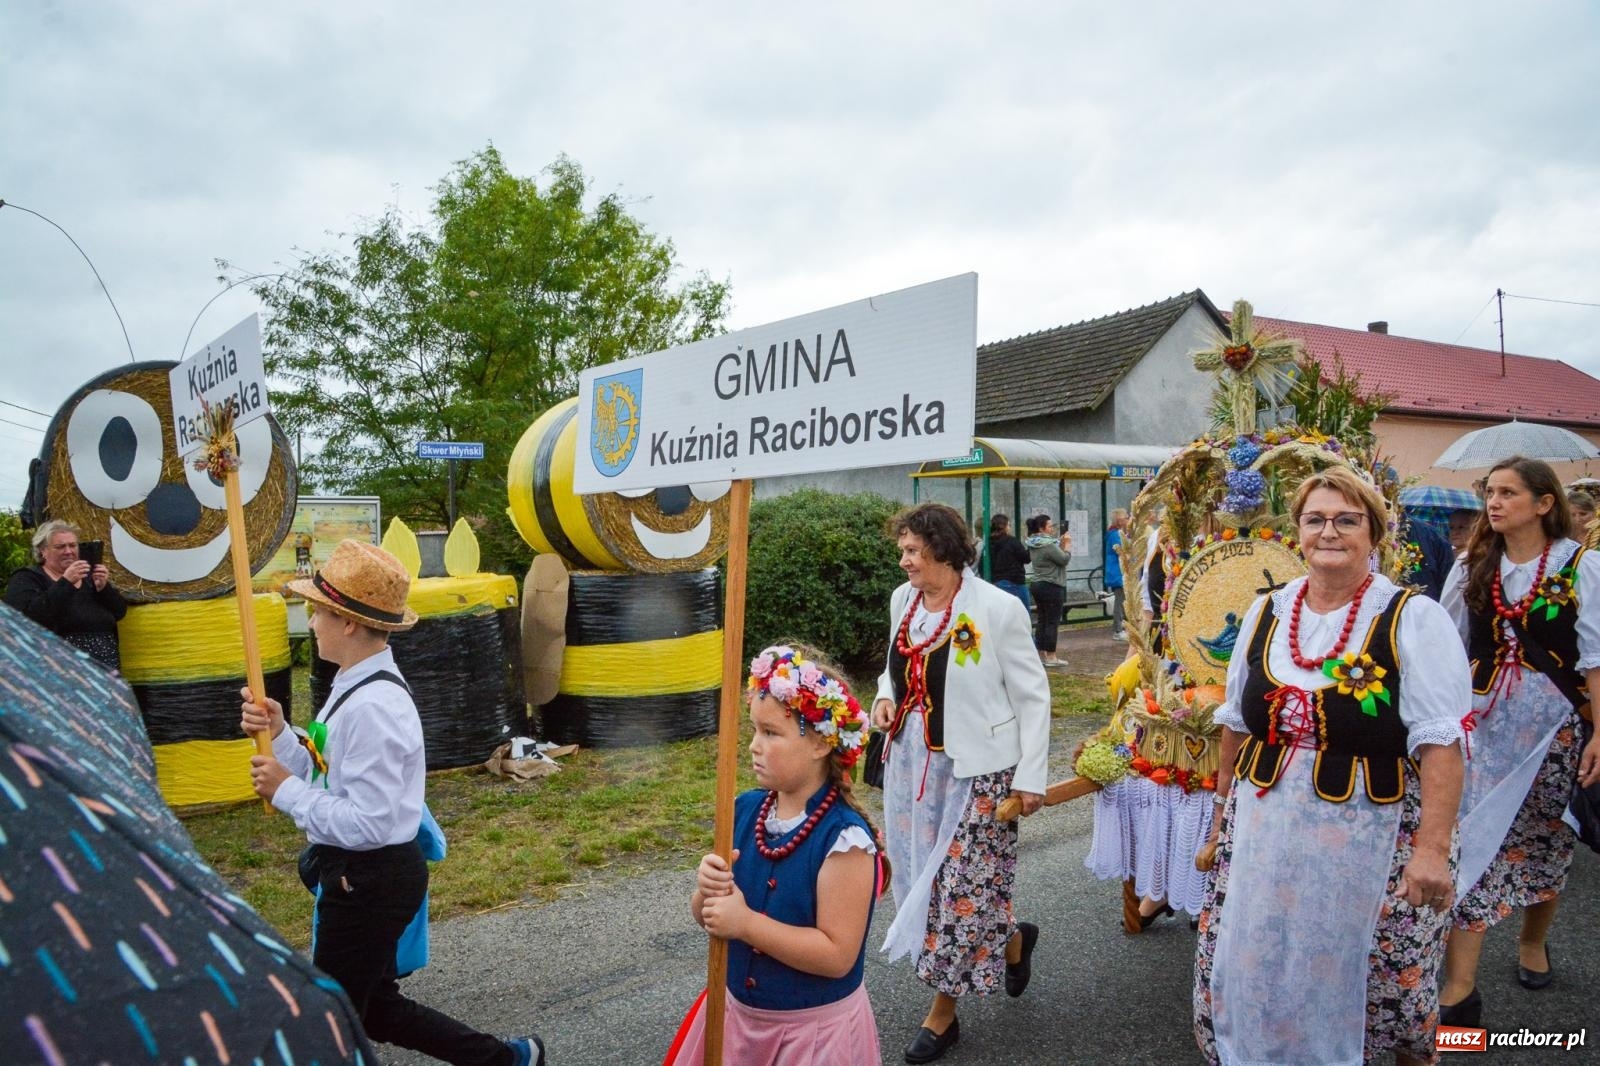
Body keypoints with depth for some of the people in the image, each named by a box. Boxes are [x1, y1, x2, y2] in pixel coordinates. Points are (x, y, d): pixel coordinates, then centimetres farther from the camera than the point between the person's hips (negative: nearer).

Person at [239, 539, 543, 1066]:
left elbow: (368, 823, -27)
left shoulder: (373, 707, -27)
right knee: (377, 1009, 24)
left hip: (368, 883, -10)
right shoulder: (354, 685, 4)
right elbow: (330, 778, 7)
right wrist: (279, 734, -5)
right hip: (357, 876, 10)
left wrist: (284, 790, -19)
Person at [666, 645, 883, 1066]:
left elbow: (837, 955, -24)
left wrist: (746, 922, -26)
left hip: (816, 1029, -5)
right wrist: (707, 890, -18)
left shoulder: (844, 838, -24)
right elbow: (707, 917, 4)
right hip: (737, 1010, 6)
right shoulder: (745, 810, -6)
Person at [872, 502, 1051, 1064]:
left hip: (976, 771, -6)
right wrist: (885, 697, -3)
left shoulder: (997, 608, -16)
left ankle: (943, 1012, 22)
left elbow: (1033, 695, -10)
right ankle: (1011, 939, 41)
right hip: (914, 764, 7)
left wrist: (1031, 777, -10)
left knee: (964, 881, 2)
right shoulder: (902, 600, 2)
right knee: (925, 873, 14)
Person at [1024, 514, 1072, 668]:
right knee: (1052, 622, -4)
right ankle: (1051, 657, -2)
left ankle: (1041, 654, 17)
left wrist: (1061, 543, 7)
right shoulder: (1048, 544, -19)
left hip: (1038, 585, 9)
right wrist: (1067, 544, 0)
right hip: (1052, 587, -9)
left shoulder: (1034, 545, 10)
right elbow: (1064, 559, -14)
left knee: (1042, 620, 13)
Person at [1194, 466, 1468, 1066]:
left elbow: (1439, 743, -13)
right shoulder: (1266, 613, 5)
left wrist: (1433, 847, -19)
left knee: (1383, 983, 12)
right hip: (1264, 831, 4)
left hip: (1370, 837, -4)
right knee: (1251, 972, 12)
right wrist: (1223, 816, 16)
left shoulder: (1413, 618, -8)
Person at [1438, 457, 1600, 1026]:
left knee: (1542, 838, 12)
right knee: (1473, 836, -4)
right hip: (1481, 719, 2)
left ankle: (1533, 941, 39)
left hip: (1550, 721, -1)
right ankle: (1459, 986, -1)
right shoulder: (1472, 566, 4)